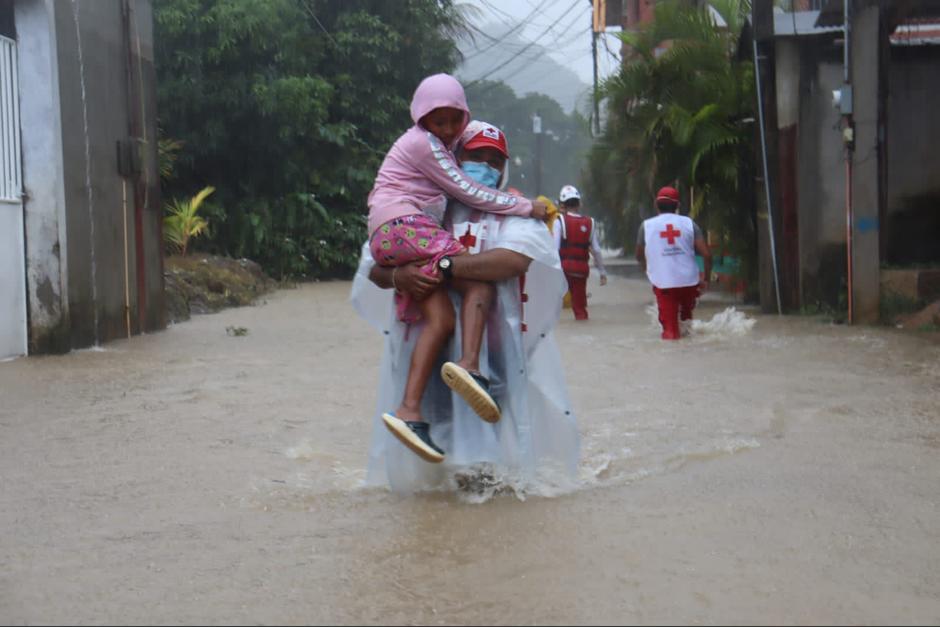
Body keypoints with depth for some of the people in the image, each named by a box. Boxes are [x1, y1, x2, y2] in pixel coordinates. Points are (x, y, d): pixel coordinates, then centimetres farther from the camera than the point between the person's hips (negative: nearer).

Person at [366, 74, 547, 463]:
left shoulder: (439, 144, 27)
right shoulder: (423, 143, -1)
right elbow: (466, 192, -3)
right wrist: (526, 207, 0)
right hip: (403, 226, -9)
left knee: (441, 318, -9)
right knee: (480, 284, -19)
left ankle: (409, 410, -22)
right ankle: (470, 365, -41)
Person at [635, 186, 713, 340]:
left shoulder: (646, 225, 1)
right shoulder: (688, 223, 2)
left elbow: (639, 256, 14)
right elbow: (706, 254, -4)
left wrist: (649, 270, 33)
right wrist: (706, 279, 9)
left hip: (663, 283, -2)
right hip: (689, 281, 2)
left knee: (670, 324, 8)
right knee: (687, 314, 28)